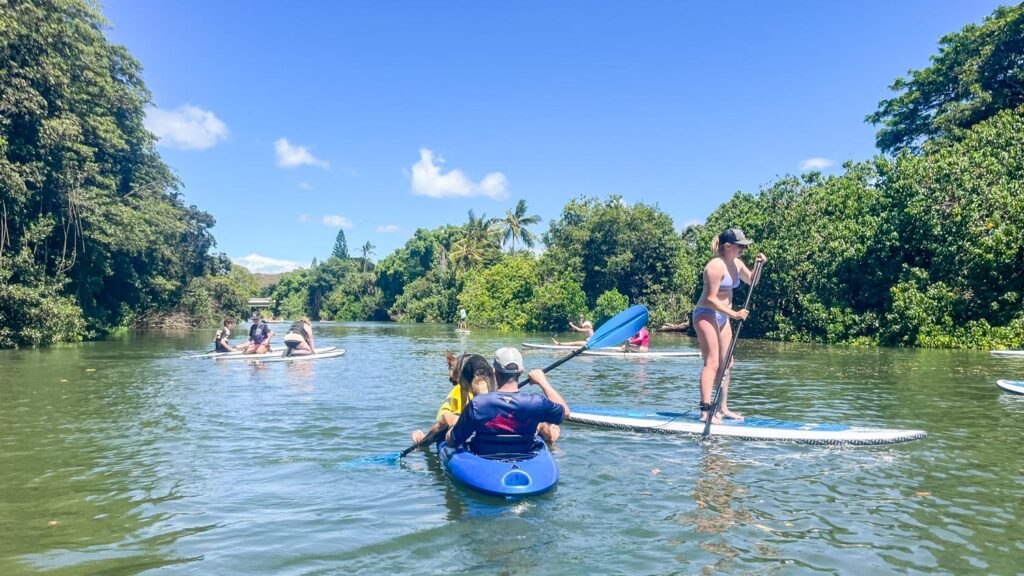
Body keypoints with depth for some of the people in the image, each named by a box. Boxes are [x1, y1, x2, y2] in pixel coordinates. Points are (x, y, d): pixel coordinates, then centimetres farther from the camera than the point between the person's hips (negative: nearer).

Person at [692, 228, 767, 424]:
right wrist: (734, 314, -22)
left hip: (722, 317, 10)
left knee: (726, 364, 12)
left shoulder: (736, 264, 8)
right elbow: (711, 299, -23)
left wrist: (759, 265, 7)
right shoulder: (716, 266, -20)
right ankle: (705, 411, -17)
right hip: (706, 315, -10)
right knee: (712, 362, -15)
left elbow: (751, 280, 26)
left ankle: (723, 407, 21)